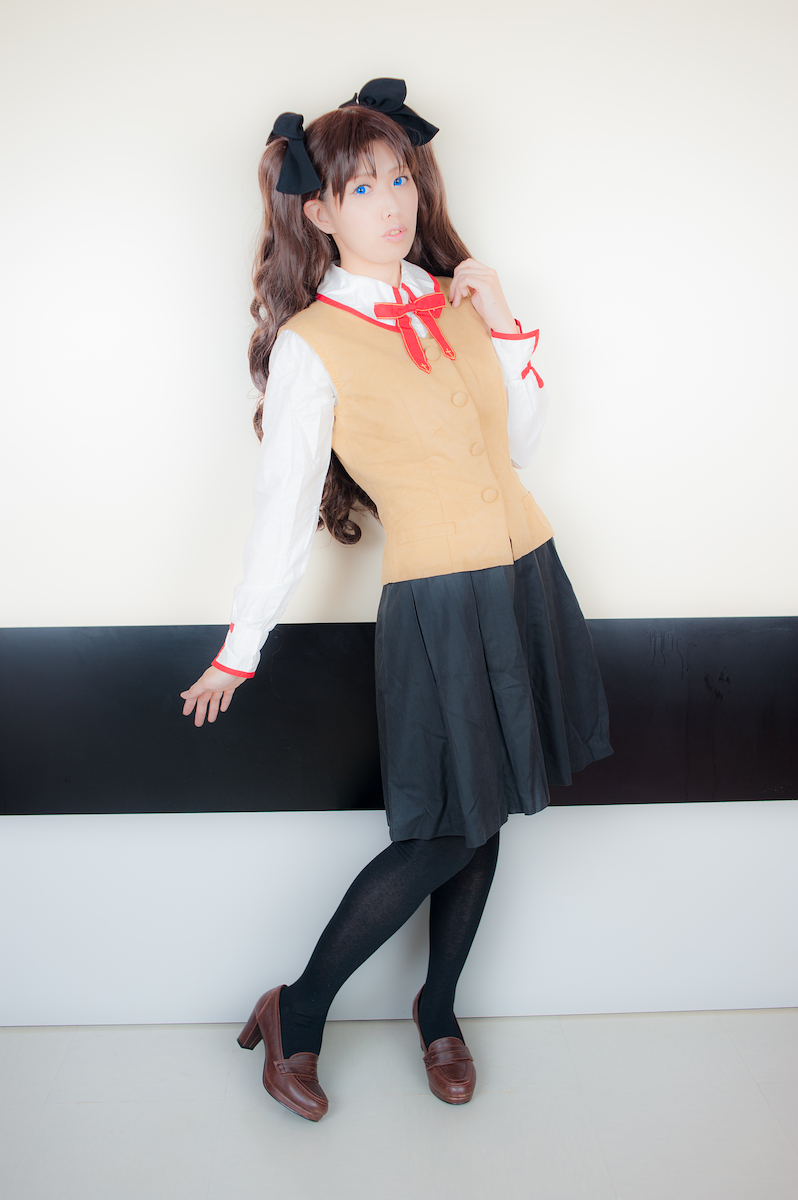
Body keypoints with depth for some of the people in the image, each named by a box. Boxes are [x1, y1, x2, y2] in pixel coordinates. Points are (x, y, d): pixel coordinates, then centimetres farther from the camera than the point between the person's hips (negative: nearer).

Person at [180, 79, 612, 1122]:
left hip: (529, 579, 6)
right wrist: (241, 649, -3)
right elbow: (285, 507, -6)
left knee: (484, 819, 14)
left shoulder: (455, 300, 9)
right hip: (438, 605, -6)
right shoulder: (310, 345, -9)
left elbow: (517, 447, 13)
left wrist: (505, 330, 1)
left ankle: (438, 1013, 35)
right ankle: (296, 1017, 20)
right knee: (443, 836, -2)